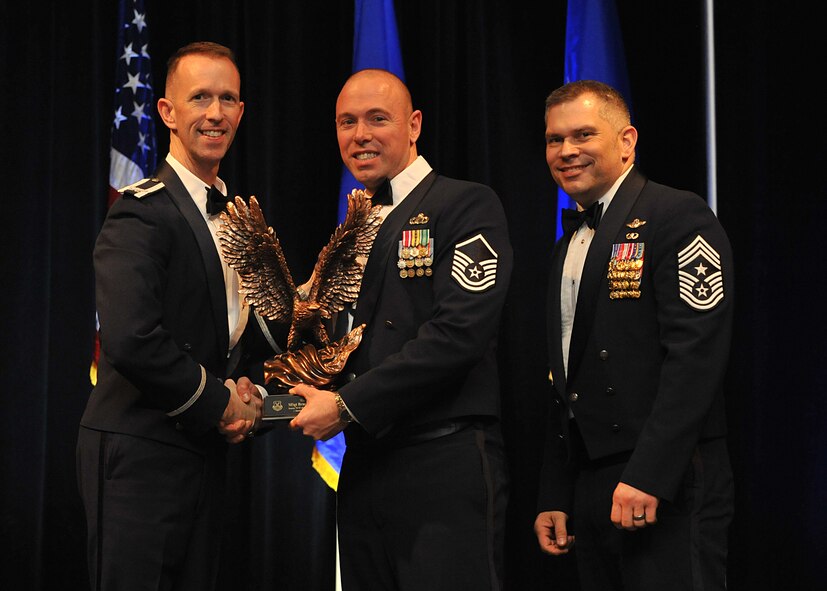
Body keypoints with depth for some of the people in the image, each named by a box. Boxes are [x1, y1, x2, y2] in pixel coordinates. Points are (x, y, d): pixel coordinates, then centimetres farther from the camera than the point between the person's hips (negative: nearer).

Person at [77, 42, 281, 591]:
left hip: (207, 451, 8)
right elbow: (131, 341, -25)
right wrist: (220, 403, -13)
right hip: (139, 454, -8)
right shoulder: (142, 212, -13)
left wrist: (251, 392, 2)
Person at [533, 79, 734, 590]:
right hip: (590, 488, 8)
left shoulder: (678, 216, -6)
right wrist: (554, 498, 16)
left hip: (668, 488, -7)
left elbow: (696, 354, -17)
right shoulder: (568, 248, 19)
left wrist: (649, 475, -23)